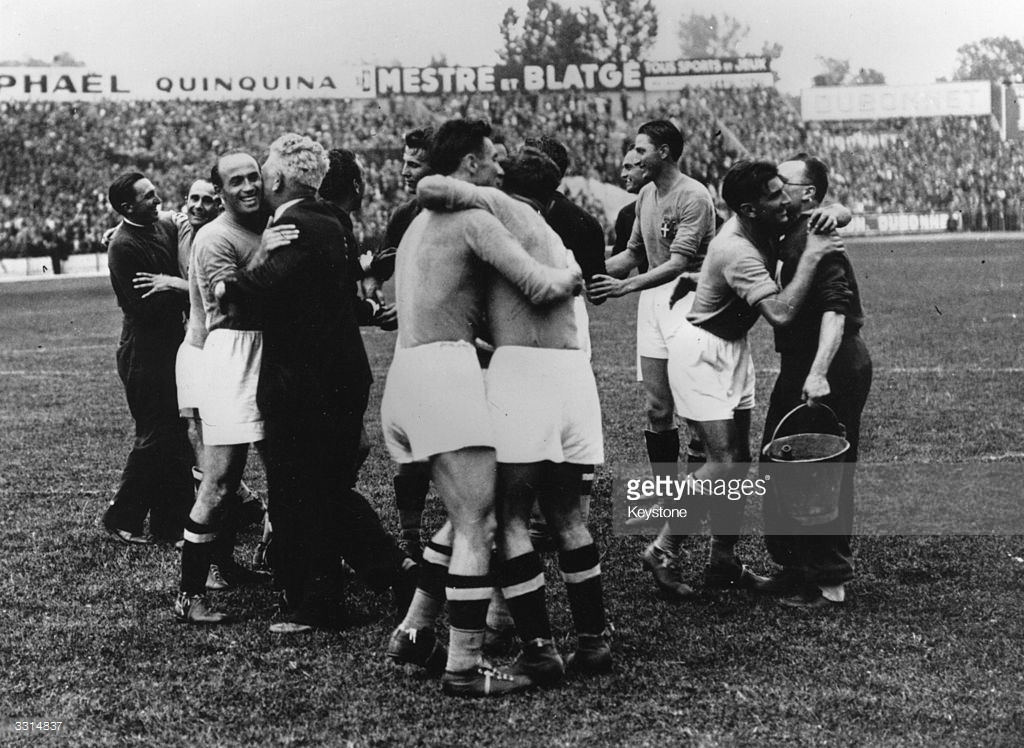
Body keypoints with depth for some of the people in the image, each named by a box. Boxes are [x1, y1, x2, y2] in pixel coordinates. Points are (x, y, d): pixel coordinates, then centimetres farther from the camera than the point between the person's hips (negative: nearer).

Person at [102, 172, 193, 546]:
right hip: (144, 354, -8)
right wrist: (185, 289, -13)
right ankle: (121, 518, 12)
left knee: (178, 437, 9)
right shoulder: (123, 246, -16)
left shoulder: (166, 225, 7)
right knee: (155, 437, -2)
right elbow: (145, 306, -19)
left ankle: (171, 523, 17)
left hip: (171, 346, 8)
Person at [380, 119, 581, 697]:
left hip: (409, 370, 10)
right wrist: (572, 275, 6)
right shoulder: (475, 218, -6)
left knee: (468, 515, 18)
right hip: (445, 373, -10)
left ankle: (414, 632, 20)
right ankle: (464, 667, -8)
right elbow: (541, 286, -15)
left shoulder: (423, 222, 24)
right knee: (477, 524, -8)